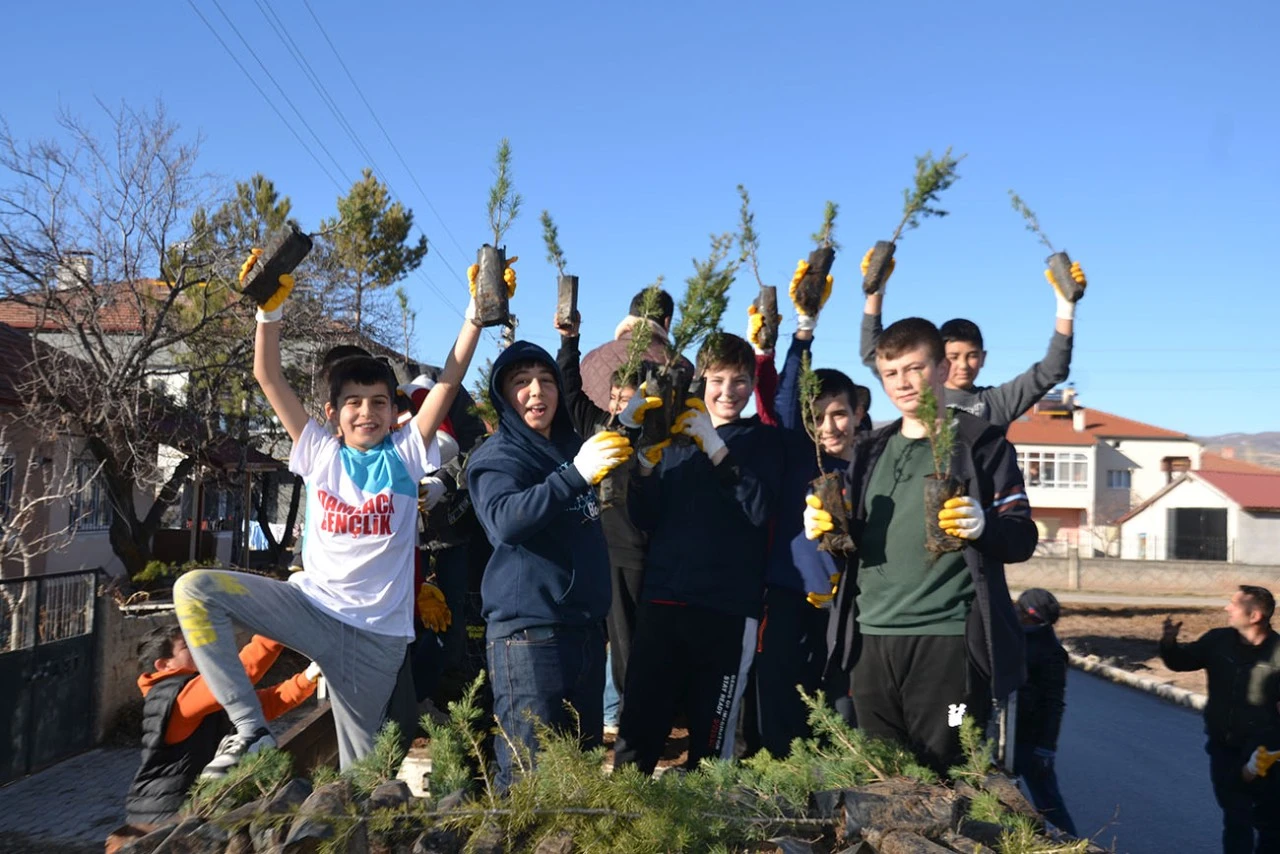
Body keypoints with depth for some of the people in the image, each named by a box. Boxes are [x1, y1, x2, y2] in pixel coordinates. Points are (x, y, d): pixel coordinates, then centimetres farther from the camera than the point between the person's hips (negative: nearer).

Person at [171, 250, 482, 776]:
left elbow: (449, 380, -7)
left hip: (378, 635, -1)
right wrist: (271, 310, -15)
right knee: (194, 590, -19)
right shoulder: (319, 453, 5)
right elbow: (269, 379, -2)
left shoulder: (405, 455, 2)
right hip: (311, 607, 1)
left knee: (359, 766, 3)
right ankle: (250, 731, -19)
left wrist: (477, 313, -17)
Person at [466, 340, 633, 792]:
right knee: (529, 772, -6)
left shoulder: (574, 446, 16)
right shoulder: (496, 455, -4)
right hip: (529, 632, -7)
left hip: (585, 626, 7)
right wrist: (575, 473, -35)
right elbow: (505, 519, -26)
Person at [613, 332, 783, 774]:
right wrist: (645, 463, -10)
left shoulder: (762, 440, 8)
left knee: (712, 743, 0)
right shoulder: (675, 432, 15)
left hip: (728, 609, -2)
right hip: (663, 601, 2)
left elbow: (758, 509, -10)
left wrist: (716, 448, -17)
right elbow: (645, 519, 7)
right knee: (635, 733, 0)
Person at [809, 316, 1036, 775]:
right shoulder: (870, 450, 17)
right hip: (870, 637, 5)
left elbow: (1022, 537, -3)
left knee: (944, 774, -3)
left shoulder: (980, 443, 2)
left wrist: (983, 526, -24)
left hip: (948, 638, -5)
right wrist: (824, 527, -1)